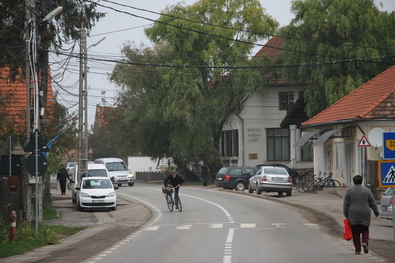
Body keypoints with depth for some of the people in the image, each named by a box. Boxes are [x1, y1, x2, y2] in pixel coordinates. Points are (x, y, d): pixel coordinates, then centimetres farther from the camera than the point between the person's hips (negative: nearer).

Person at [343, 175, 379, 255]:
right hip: (365, 215, 1)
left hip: (353, 215, 0)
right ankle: (365, 242, -15)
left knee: (355, 232, 4)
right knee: (365, 230, 11)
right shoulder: (367, 191, 3)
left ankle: (357, 249, 1)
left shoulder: (349, 191, 0)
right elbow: (373, 203, 7)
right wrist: (376, 212, 18)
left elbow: (345, 204, 0)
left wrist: (346, 214, 6)